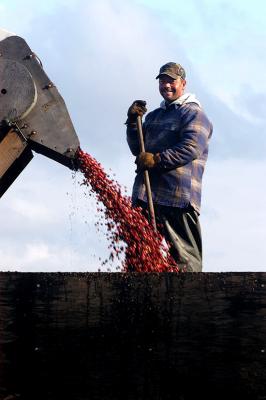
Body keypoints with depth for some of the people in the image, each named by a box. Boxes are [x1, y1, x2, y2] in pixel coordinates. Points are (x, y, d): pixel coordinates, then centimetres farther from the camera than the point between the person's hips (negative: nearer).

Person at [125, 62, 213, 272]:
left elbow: (191, 148, -14)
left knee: (184, 255, -9)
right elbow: (137, 150, 22)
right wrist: (132, 122, 8)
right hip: (146, 195, 8)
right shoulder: (153, 116, 25)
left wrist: (157, 159, -19)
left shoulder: (193, 113, 1)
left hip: (178, 198, -7)